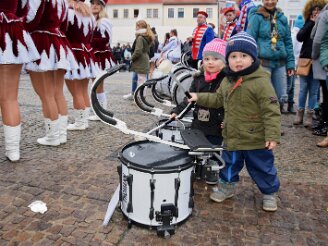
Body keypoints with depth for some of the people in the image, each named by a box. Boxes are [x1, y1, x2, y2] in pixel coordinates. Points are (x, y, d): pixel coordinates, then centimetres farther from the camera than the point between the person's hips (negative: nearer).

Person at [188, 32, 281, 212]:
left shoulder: (261, 81, -20)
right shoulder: (227, 80, 3)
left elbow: (271, 111, -20)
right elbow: (217, 99, 19)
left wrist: (273, 135, -22)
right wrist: (199, 97, 11)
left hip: (256, 139, -6)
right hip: (232, 136, 6)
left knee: (262, 167, 12)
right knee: (229, 163, 21)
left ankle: (269, 193, 34)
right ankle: (227, 186, 43)